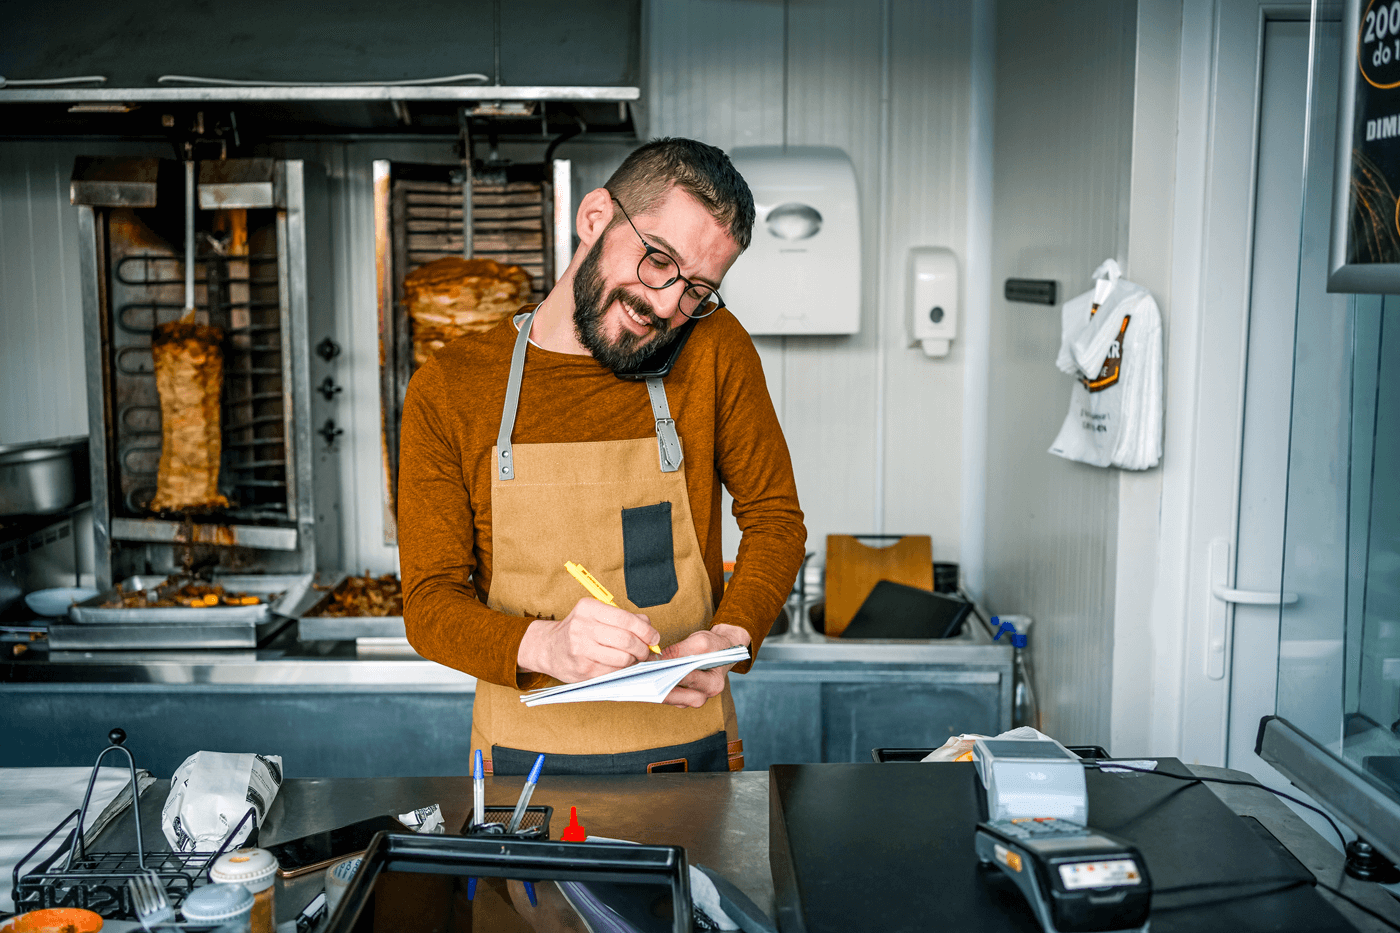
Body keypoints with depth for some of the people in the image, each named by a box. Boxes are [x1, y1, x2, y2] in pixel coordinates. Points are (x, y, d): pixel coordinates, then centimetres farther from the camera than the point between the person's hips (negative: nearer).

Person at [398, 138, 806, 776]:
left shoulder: (714, 348, 0)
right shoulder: (445, 392, -1)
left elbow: (774, 518, 9)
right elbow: (430, 602, -2)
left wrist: (730, 637, -10)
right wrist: (543, 645, -22)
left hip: (692, 754, 1)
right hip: (523, 759, 0)